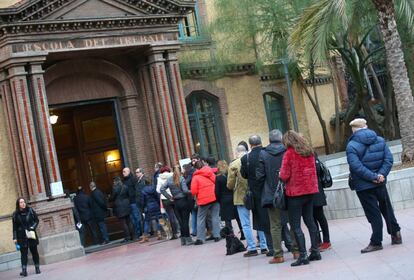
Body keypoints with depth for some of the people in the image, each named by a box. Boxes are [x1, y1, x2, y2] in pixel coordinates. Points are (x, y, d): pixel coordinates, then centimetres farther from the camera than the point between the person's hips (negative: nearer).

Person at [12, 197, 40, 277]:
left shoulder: (30, 210, 1)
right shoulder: (15, 214, 1)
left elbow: (36, 220, 5)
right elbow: (14, 227, 2)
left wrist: (33, 227, -12)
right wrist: (14, 238, -3)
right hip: (22, 237, -1)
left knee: (34, 251, 8)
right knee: (23, 253, -7)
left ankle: (37, 268, 18)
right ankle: (24, 270, -13)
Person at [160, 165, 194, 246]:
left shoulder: (169, 179, 4)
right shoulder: (181, 178, -10)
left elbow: (162, 189, 0)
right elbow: (185, 190, -17)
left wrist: (169, 197, 3)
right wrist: (190, 192, 1)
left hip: (176, 203, 4)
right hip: (184, 201, -4)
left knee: (180, 221, 10)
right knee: (185, 220, 0)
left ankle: (183, 240, 13)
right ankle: (188, 239, 1)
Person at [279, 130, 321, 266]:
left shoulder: (289, 153, -13)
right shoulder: (309, 151, 7)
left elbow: (284, 176, -14)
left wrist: (280, 175, 6)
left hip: (296, 192, -7)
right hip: (310, 190, 7)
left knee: (295, 225, -2)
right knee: (310, 221, 16)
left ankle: (303, 255, -6)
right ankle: (315, 251, 18)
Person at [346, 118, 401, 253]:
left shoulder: (352, 146, -12)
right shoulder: (380, 140, 5)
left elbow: (356, 166, -22)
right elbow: (388, 159, -3)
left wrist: (374, 177, -19)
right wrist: (380, 175, -11)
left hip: (363, 186, -4)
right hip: (380, 183, 4)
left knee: (373, 213, 1)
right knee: (386, 208, 19)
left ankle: (376, 242, 4)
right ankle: (396, 234, 24)